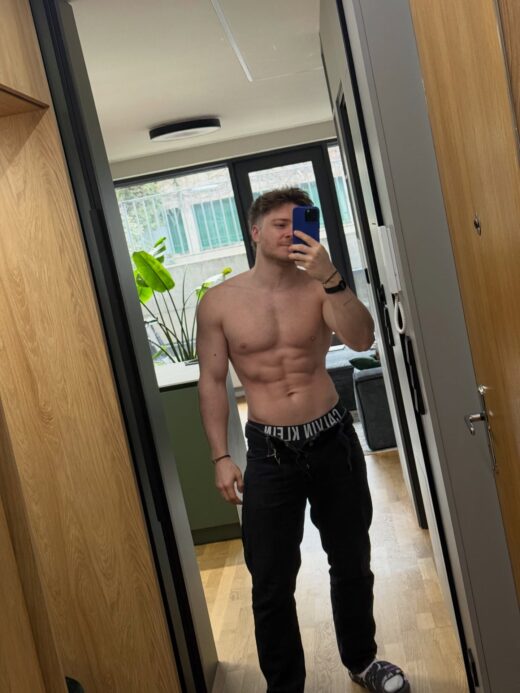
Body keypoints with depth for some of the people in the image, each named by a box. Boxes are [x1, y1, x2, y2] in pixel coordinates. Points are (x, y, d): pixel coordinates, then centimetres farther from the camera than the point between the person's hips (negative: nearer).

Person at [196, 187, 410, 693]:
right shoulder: (219, 302, -4)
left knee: (352, 562, 18)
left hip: (333, 442, 2)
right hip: (269, 453, -1)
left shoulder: (319, 286, -2)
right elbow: (212, 382, -1)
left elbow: (362, 340, -17)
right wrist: (221, 458, -4)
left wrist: (331, 278, -29)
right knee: (272, 584, 6)